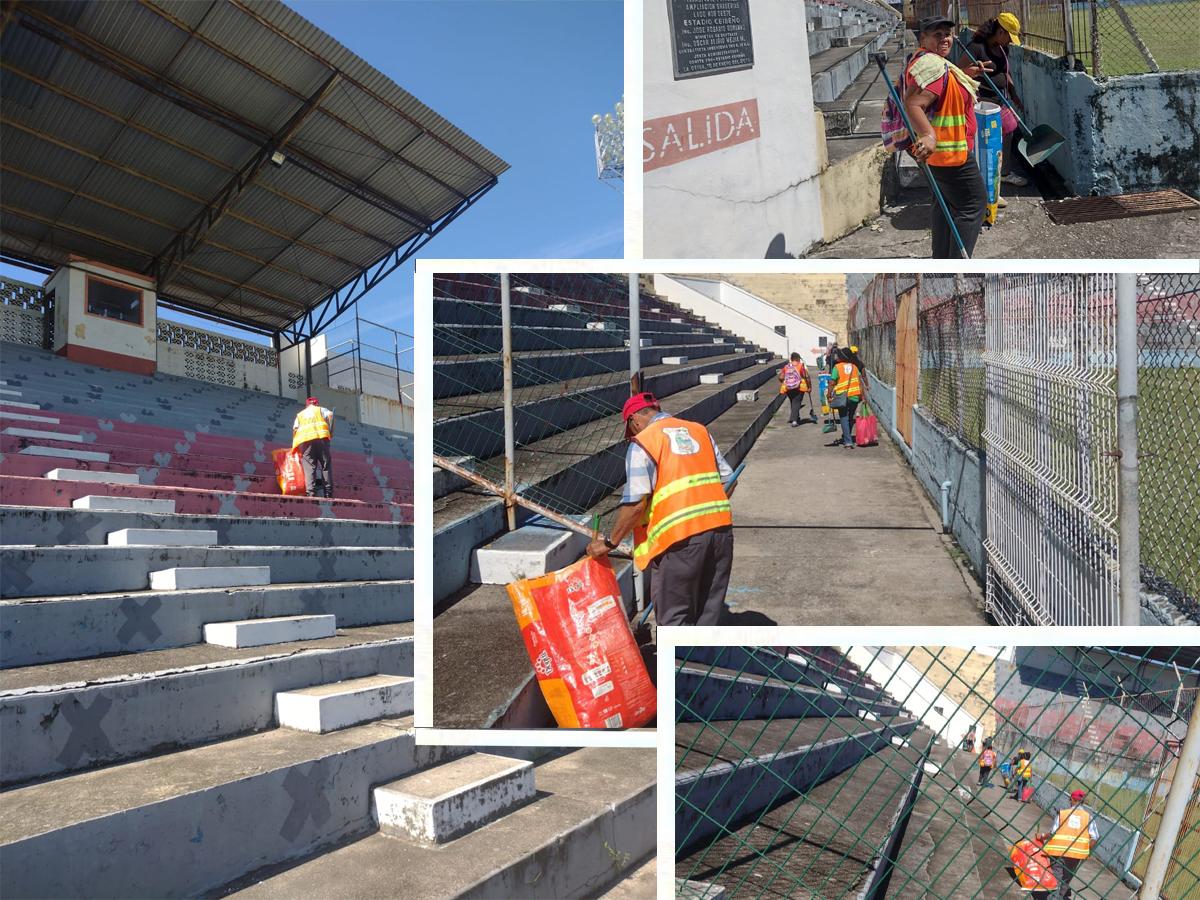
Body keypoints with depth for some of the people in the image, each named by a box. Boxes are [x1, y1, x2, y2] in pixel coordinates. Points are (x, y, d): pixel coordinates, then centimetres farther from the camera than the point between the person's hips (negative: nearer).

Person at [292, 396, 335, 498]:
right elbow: (330, 415, 3)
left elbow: (295, 429, 17)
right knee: (326, 465, -1)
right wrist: (330, 433, 7)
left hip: (304, 440, 2)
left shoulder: (299, 414, 30)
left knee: (309, 467, -6)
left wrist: (295, 446, 16)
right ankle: (328, 493, -9)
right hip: (321, 436, -2)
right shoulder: (321, 409, 24)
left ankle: (311, 492, -20)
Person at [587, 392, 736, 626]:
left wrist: (610, 542, -2)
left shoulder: (642, 443, -3)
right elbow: (727, 478, 15)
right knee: (709, 611, 17)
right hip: (720, 528, 6)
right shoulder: (699, 430, 16)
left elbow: (636, 503, -11)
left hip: (680, 536, -6)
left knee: (674, 615, 6)